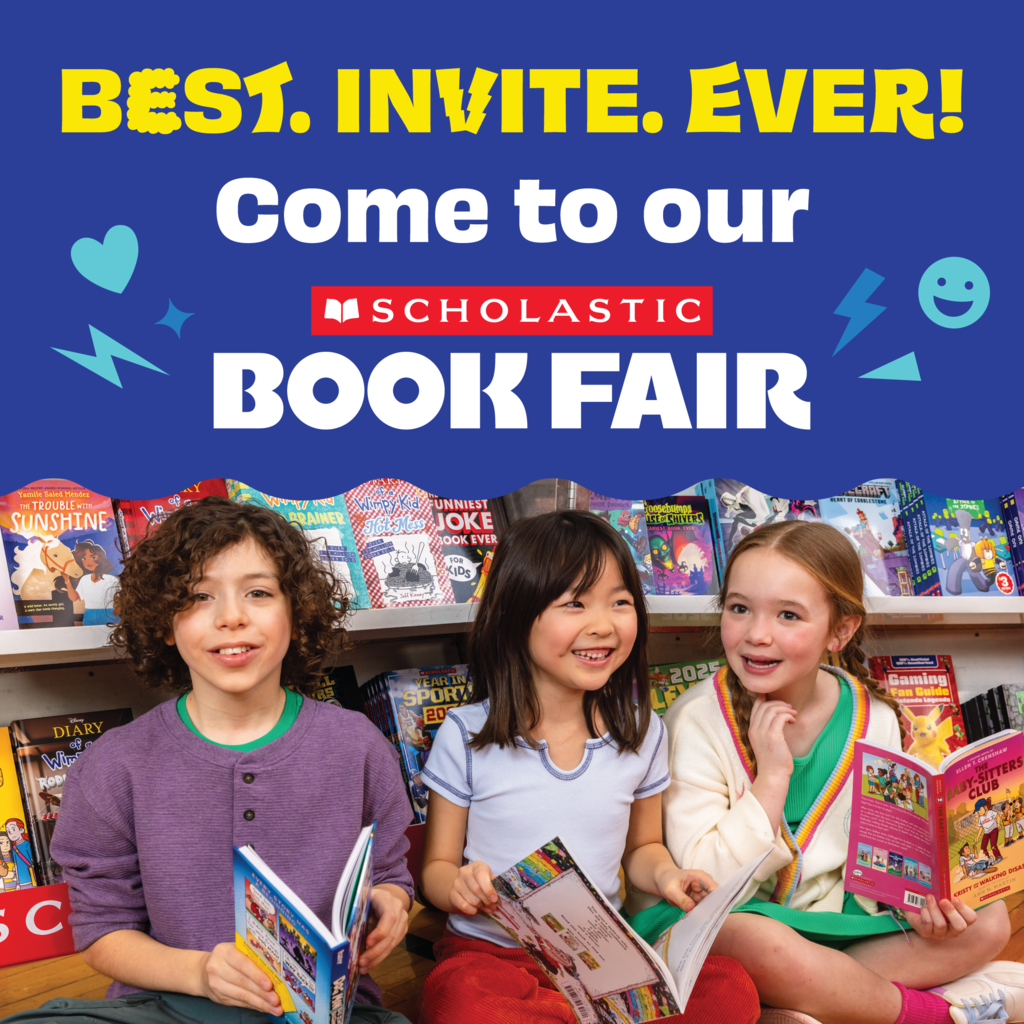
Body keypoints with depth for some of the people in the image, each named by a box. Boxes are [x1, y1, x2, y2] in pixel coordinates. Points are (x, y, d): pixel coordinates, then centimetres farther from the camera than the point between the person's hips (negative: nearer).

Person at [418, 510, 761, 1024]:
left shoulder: (641, 733, 4)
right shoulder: (466, 735, -4)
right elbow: (436, 866, 3)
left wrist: (666, 875, -4)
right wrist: (458, 886, -20)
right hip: (491, 952, -3)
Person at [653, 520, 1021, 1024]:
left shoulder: (874, 720, -4)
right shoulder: (696, 722, -16)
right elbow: (704, 878, -19)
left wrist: (916, 902, -16)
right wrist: (772, 778, -26)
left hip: (835, 915, 5)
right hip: (730, 920, -4)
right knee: (760, 942, -36)